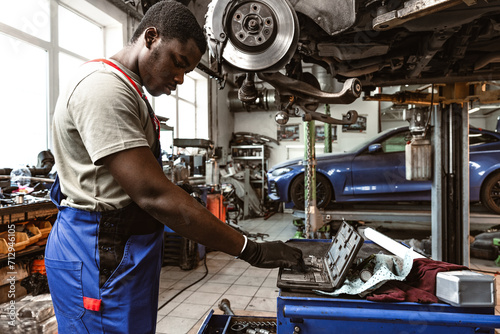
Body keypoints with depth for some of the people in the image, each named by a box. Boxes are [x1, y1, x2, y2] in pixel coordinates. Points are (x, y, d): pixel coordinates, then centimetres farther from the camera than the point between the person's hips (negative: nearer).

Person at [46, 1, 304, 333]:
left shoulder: (128, 91, 17)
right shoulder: (103, 85, -18)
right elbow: (153, 194, -26)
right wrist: (251, 250, -23)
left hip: (126, 249, 10)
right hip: (101, 255, -10)